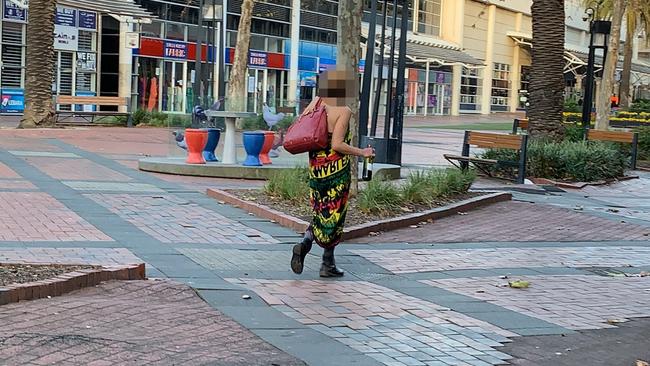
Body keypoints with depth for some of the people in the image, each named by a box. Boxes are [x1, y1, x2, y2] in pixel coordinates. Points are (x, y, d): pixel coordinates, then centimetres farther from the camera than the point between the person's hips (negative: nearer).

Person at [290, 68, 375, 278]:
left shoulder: (316, 103, 4)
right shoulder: (343, 111, -13)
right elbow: (337, 144, -19)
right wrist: (361, 153, -8)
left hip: (316, 166, 5)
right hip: (337, 167, -5)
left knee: (321, 212, 18)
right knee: (334, 214, 6)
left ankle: (304, 244, -6)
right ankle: (327, 264, 11)